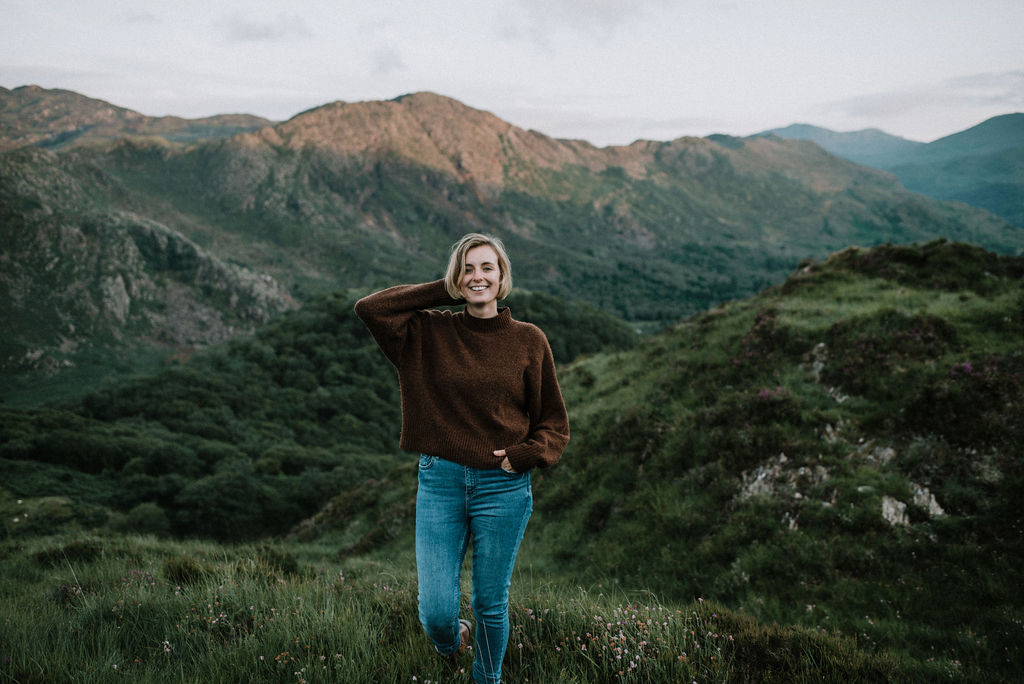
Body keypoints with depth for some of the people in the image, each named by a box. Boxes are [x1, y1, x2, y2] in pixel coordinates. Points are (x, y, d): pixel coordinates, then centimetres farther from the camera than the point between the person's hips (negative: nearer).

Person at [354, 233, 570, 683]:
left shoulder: (528, 341, 0)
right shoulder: (429, 333, 2)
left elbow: (554, 425, 5)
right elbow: (368, 308, -8)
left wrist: (521, 455, -13)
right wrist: (445, 292, -4)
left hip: (503, 487, 0)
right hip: (439, 481, 1)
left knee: (491, 604, 11)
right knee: (436, 611, 1)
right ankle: (451, 642, 38)